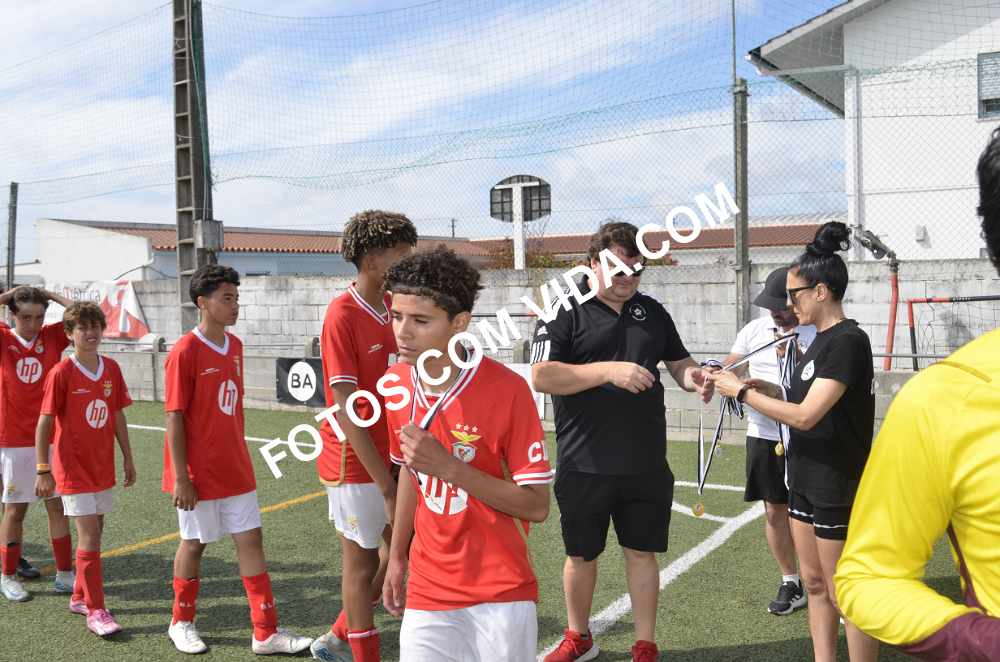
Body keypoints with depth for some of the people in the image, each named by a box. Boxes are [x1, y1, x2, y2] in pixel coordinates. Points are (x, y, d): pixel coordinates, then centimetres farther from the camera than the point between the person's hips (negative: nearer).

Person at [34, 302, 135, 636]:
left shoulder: (111, 369, 2)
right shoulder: (61, 373, -13)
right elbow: (44, 423, -10)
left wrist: (128, 458, 12)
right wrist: (43, 470, -12)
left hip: (103, 467, 6)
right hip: (73, 468, -6)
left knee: (93, 533, 15)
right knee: (89, 536, -7)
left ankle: (80, 596, 31)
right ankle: (95, 611, 0)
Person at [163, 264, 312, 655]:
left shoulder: (235, 346, 6)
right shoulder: (185, 352, -14)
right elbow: (174, 418, -15)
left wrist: (240, 457, 16)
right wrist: (180, 478, -16)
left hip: (234, 469, 6)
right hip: (199, 473, -6)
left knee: (251, 540, 5)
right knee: (194, 543, 9)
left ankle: (266, 633, 11)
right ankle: (181, 624, 31)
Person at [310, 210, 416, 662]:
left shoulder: (393, 307, 5)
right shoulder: (343, 316, -18)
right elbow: (345, 410, -20)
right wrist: (386, 484, -21)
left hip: (392, 458, 8)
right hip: (357, 462, -8)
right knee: (362, 562, 6)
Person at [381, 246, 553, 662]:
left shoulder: (507, 389, -18)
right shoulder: (397, 382, -2)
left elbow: (536, 506, -16)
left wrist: (450, 467, -25)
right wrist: (397, 556, 15)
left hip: (501, 591, -4)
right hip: (427, 591, 4)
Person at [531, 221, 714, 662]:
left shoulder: (651, 311, 9)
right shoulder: (564, 311, -5)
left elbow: (677, 362, 17)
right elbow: (542, 377, -15)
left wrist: (692, 377, -7)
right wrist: (609, 370, -23)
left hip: (646, 464, 3)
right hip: (584, 465, -2)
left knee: (642, 552, 10)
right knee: (581, 555, 13)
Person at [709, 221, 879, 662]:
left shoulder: (847, 341, -19)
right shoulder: (820, 340, 9)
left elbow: (806, 415, -24)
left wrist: (742, 392, -17)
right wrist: (766, 389, 0)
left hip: (838, 489, -9)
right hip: (806, 481, 9)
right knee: (814, 584, 16)